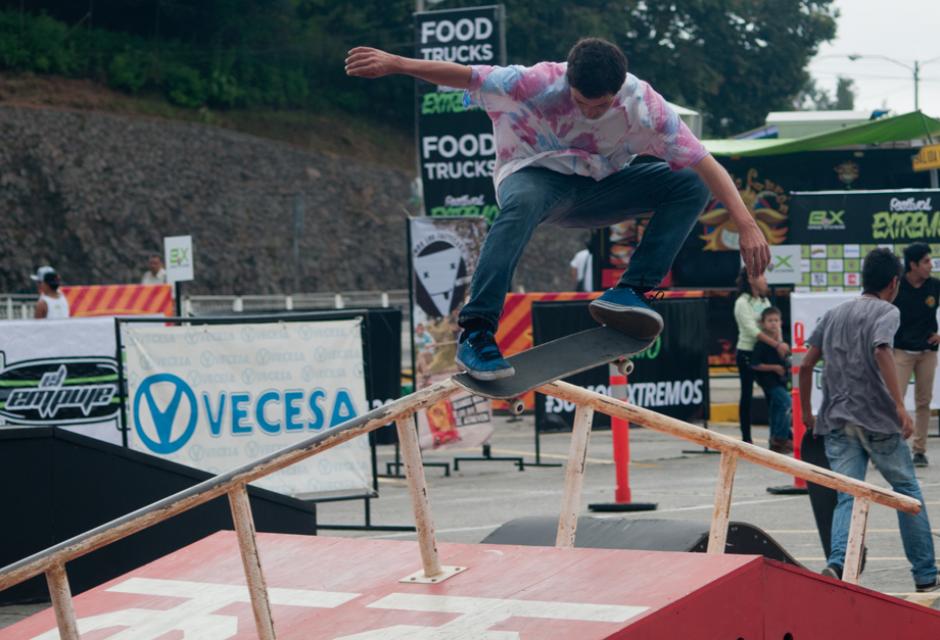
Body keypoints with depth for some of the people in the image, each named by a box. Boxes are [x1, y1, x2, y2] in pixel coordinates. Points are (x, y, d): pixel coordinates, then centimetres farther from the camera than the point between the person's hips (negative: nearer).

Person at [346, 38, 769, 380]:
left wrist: (746, 225, -31)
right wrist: (394, 63, -32)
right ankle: (476, 334, -41)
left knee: (691, 187, -17)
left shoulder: (645, 107, -23)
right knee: (523, 204, -43)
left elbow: (706, 164, -24)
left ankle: (630, 292, -22)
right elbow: (463, 75, -25)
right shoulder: (539, 83, -27)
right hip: (536, 175, -3)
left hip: (599, 187, 3)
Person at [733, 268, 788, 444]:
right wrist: (777, 345, -24)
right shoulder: (743, 303, -9)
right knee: (747, 395, 0)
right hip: (747, 353, -6)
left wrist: (780, 345, -11)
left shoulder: (764, 301, 11)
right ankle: (746, 438, 5)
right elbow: (752, 330, -18)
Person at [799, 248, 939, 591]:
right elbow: (881, 351, -22)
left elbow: (805, 366, 12)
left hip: (837, 422, 4)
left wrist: (806, 413, 23)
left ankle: (837, 563, -25)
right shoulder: (886, 312, -2)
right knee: (908, 491, 11)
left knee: (848, 496, 1)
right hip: (878, 420, -4)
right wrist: (900, 406, -26)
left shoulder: (833, 315, 16)